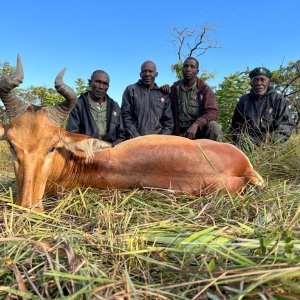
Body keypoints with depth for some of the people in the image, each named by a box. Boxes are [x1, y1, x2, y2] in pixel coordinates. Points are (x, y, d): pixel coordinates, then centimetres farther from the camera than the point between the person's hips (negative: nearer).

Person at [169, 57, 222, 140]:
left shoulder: (204, 88, -5)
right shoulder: (175, 88, 4)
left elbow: (212, 112, -14)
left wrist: (196, 125, -30)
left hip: (199, 129, -2)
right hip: (181, 133, 3)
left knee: (213, 126, -29)